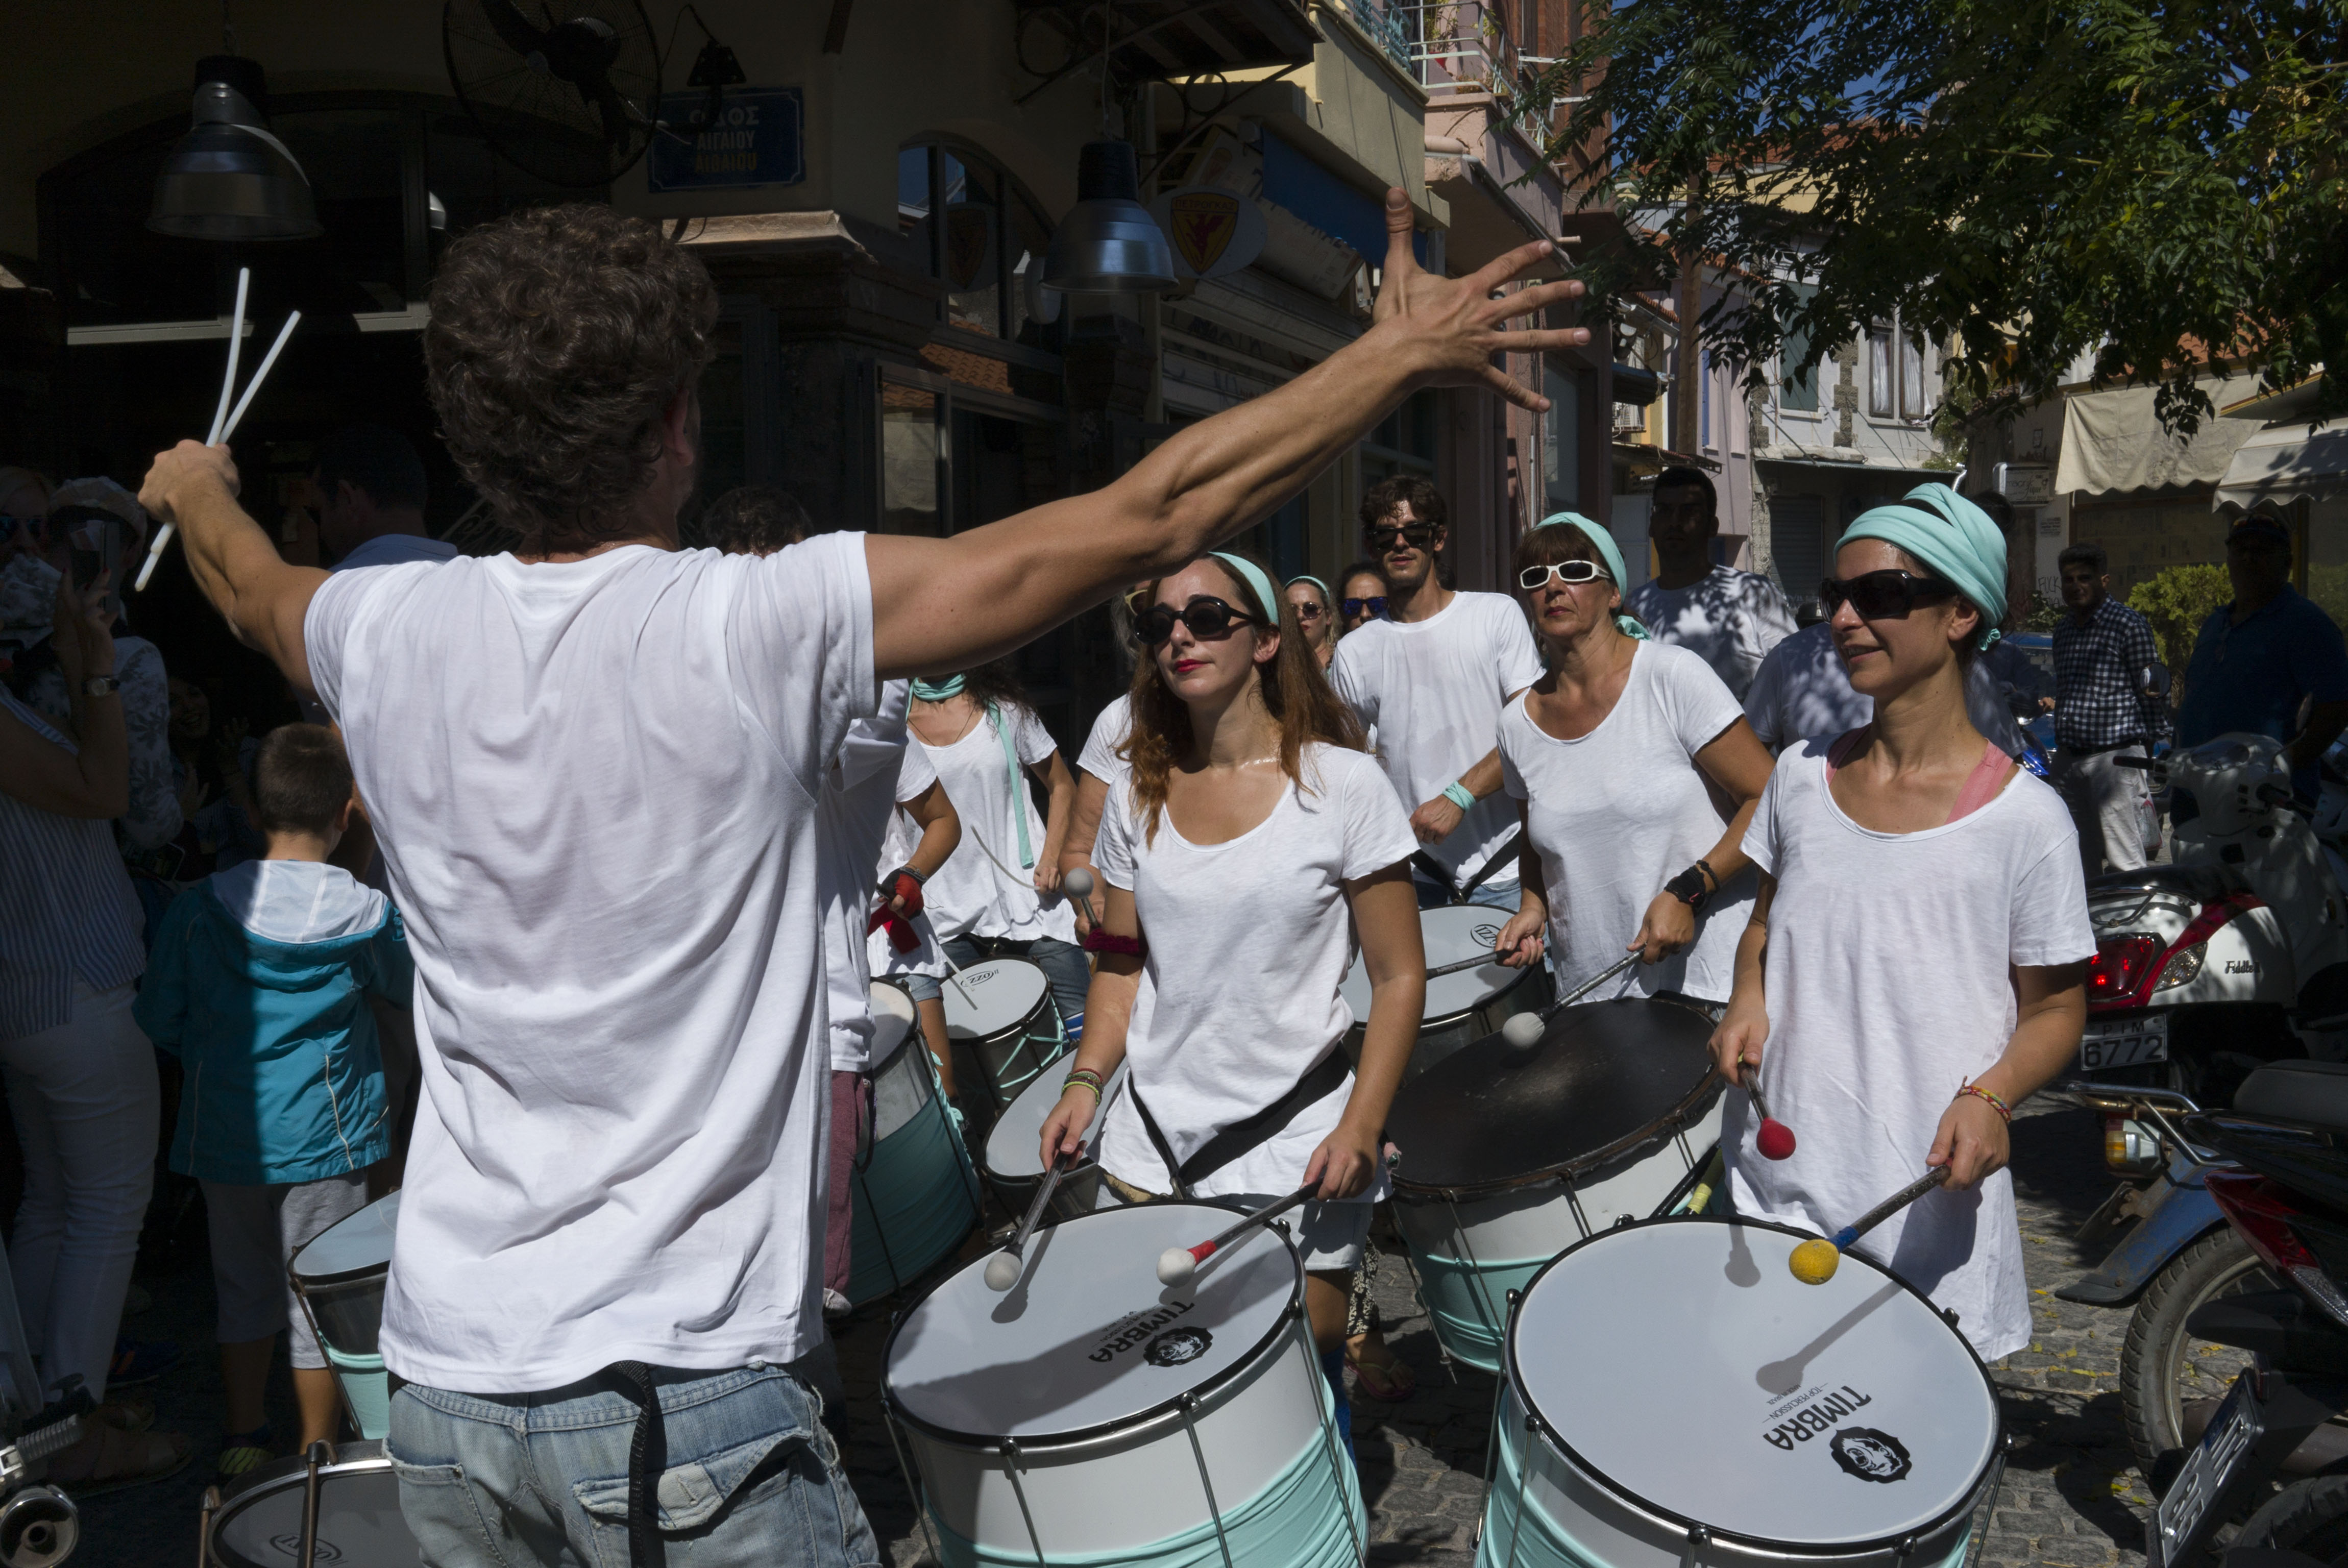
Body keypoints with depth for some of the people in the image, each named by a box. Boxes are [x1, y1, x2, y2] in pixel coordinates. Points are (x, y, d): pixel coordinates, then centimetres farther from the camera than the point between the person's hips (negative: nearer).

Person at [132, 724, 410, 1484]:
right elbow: (412, 986, 8)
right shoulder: (367, 913, -11)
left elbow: (159, 1021, 1)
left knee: (245, 1291, 18)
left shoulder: (198, 907, -6)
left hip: (224, 1133, 3)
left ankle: (243, 1444, 29)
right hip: (324, 1135, -2)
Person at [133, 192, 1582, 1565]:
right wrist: (1403, 353, -4)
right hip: (687, 1387, -5)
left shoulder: (387, 637, -3)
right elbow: (1150, 520, -16)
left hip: (449, 1375, 6)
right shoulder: (765, 626, -18)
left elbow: (255, 589, 23)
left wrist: (195, 494, 46)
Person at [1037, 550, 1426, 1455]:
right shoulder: (1136, 802, 4)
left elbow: (1398, 977, -7)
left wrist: (1361, 1126, -15)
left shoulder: (1342, 786, -9)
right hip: (1152, 1140, 4)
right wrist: (1086, 1080, -2)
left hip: (1297, 1145, -4)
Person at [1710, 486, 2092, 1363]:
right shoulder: (1801, 775, 2)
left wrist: (1989, 1096, -21)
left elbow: (2055, 1010, -3)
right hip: (1774, 1175, 4)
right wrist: (1748, 1000, -4)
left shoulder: (2022, 818, -11)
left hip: (1929, 1198, -4)